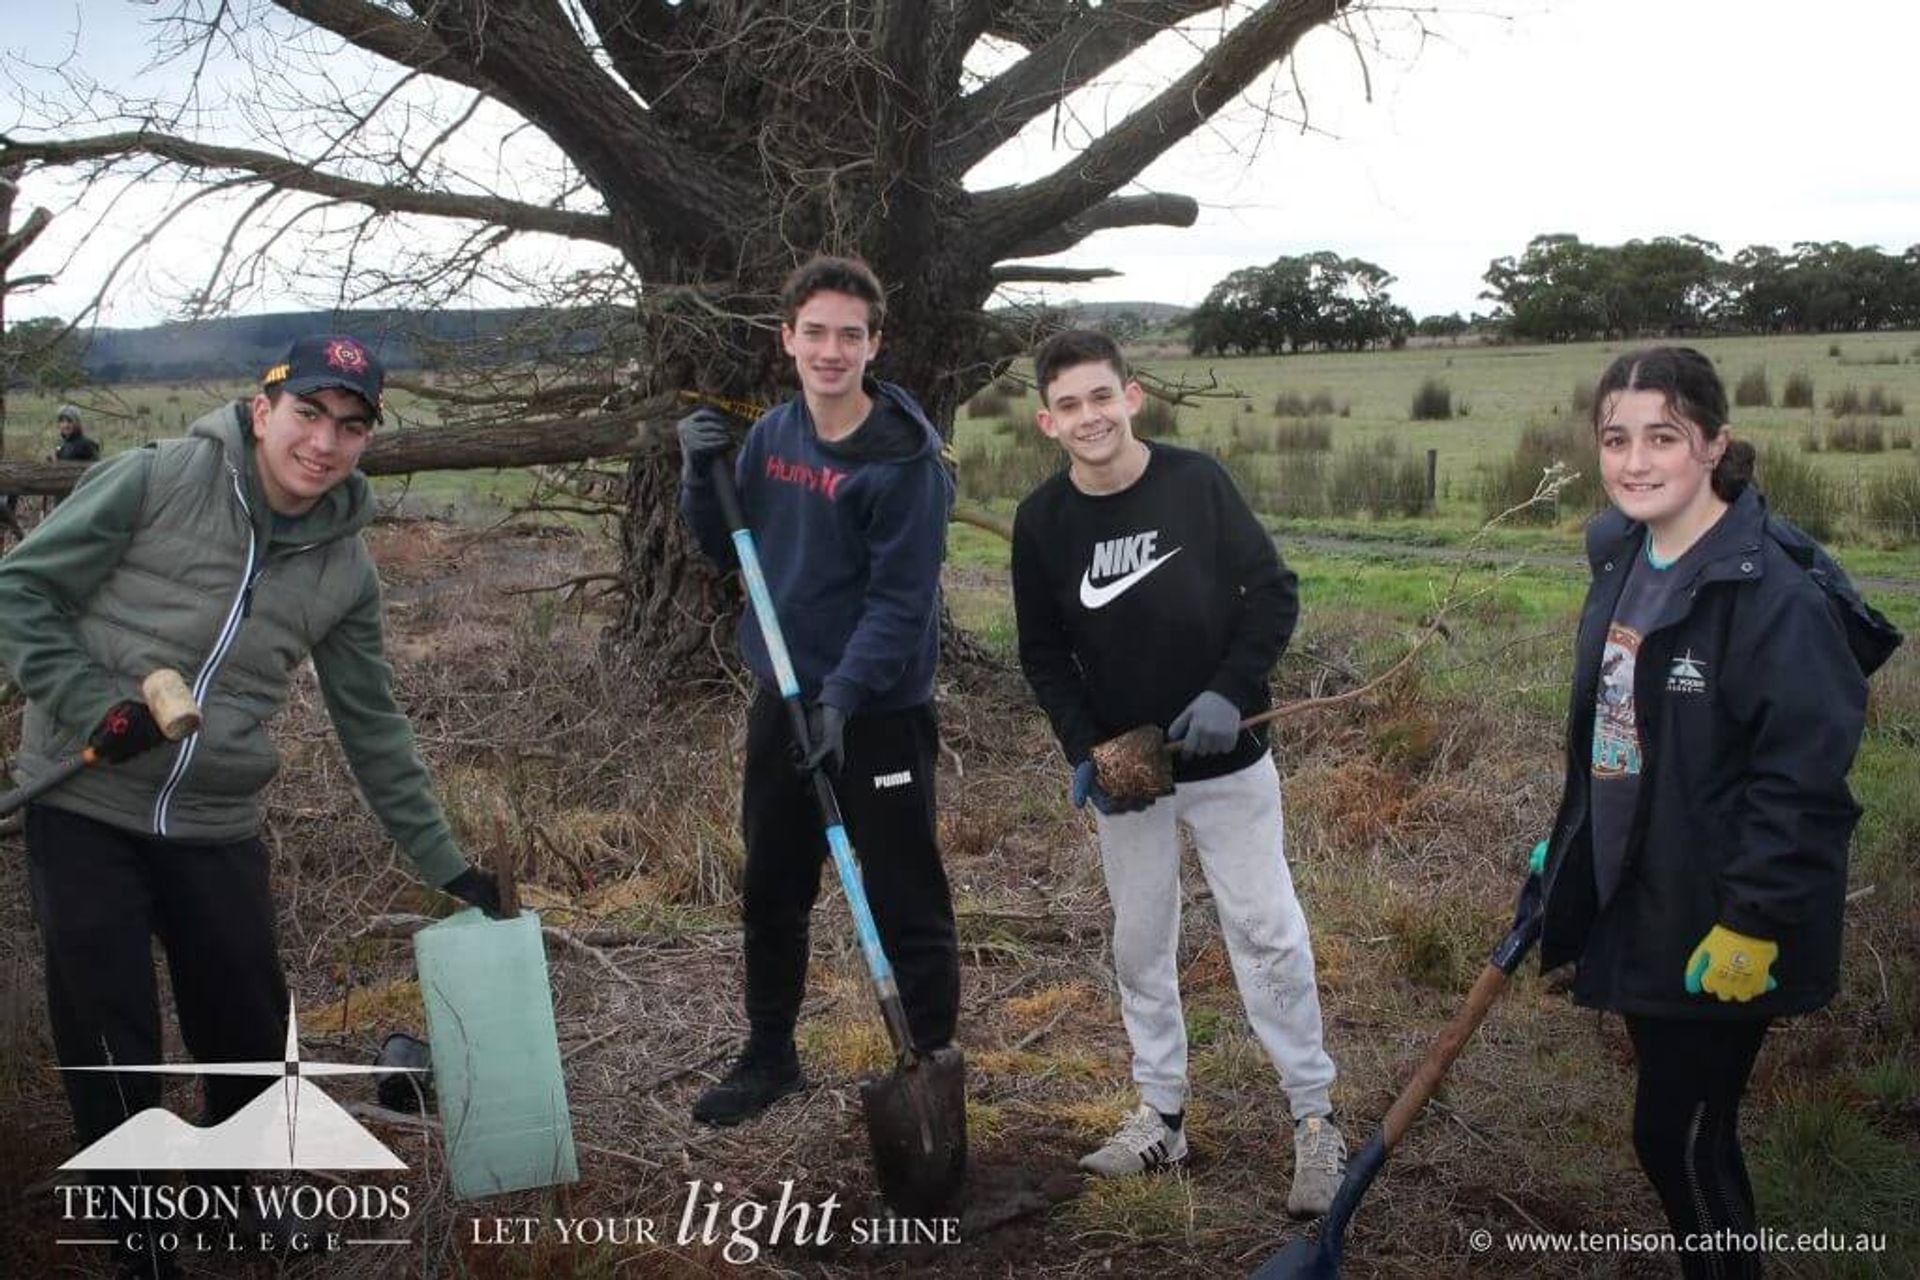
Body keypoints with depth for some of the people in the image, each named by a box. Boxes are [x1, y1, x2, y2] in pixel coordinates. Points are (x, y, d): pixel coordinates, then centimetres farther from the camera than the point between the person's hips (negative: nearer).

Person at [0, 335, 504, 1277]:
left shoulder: (345, 568, 2)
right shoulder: (152, 483, -10)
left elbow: (371, 726, 9)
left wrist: (443, 862, 8)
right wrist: (93, 706, -18)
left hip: (217, 832, 4)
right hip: (81, 811, -3)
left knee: (250, 1035, 11)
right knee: (111, 1047, 2)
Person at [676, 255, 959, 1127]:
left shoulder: (904, 459, -16)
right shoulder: (771, 435, 4)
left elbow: (901, 600, -19)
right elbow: (722, 549, 12)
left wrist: (843, 696, -26)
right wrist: (702, 475, -5)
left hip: (878, 714, -7)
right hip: (782, 699, 7)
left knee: (905, 903, 1)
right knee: (770, 893, 19)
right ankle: (769, 1058, 36)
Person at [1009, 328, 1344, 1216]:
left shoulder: (1196, 481, -11)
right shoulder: (1042, 521, -5)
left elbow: (1275, 592, -6)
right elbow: (1043, 653, 3)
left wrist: (1232, 692, -19)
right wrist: (1084, 752, -10)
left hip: (1226, 755, -2)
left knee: (1268, 933, -2)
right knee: (1140, 943, 11)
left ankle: (1314, 1117, 13)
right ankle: (1162, 1117, 25)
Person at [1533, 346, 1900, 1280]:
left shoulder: (1773, 590, -21)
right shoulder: (1622, 559, 5)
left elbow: (1802, 778, -23)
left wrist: (1753, 923, -22)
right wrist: (1565, 849, 19)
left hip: (1717, 931, -8)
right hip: (1631, 904, 8)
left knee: (1679, 1134, 1)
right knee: (1674, 1126, 19)